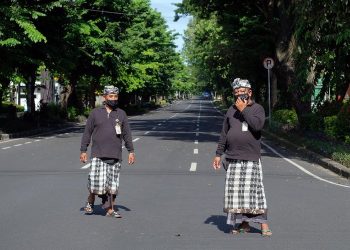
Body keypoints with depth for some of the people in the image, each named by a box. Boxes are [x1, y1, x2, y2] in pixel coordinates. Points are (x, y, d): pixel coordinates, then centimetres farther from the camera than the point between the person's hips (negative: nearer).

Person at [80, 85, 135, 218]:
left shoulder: (121, 114, 10)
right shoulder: (95, 113, 4)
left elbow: (127, 134, 12)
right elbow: (87, 132, 7)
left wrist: (131, 151, 7)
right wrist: (83, 150, 3)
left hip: (115, 156, 2)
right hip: (98, 155, -2)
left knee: (112, 184, 4)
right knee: (96, 181, -9)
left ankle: (110, 209, 11)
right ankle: (90, 202, 16)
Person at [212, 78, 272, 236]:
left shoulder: (257, 108, 2)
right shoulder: (231, 110, 13)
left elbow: (258, 125, -19)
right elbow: (224, 134, 16)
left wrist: (243, 110, -13)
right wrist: (218, 154, 12)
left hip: (251, 159, -4)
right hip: (233, 158, 4)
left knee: (254, 189, -8)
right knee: (235, 191, 3)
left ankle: (263, 223, -3)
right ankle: (243, 223, 12)